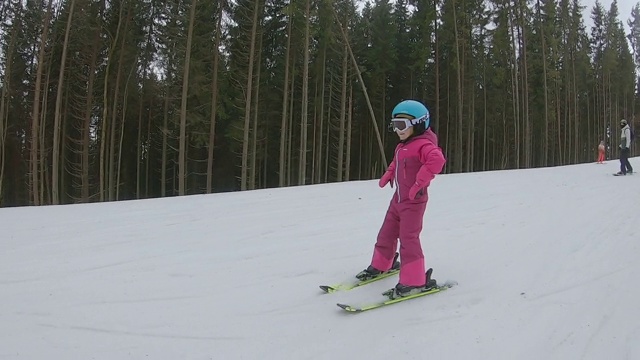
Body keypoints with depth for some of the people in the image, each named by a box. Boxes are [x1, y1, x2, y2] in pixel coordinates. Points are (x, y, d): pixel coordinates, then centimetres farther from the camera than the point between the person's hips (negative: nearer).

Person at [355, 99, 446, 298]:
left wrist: (420, 183, -33)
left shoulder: (423, 144, -18)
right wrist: (387, 175, 15)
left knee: (408, 237, -11)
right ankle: (381, 265, 38)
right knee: (387, 232, 18)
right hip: (398, 198, 9)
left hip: (414, 201, -9)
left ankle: (414, 281, -4)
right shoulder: (402, 147, 12)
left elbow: (437, 160, -37)